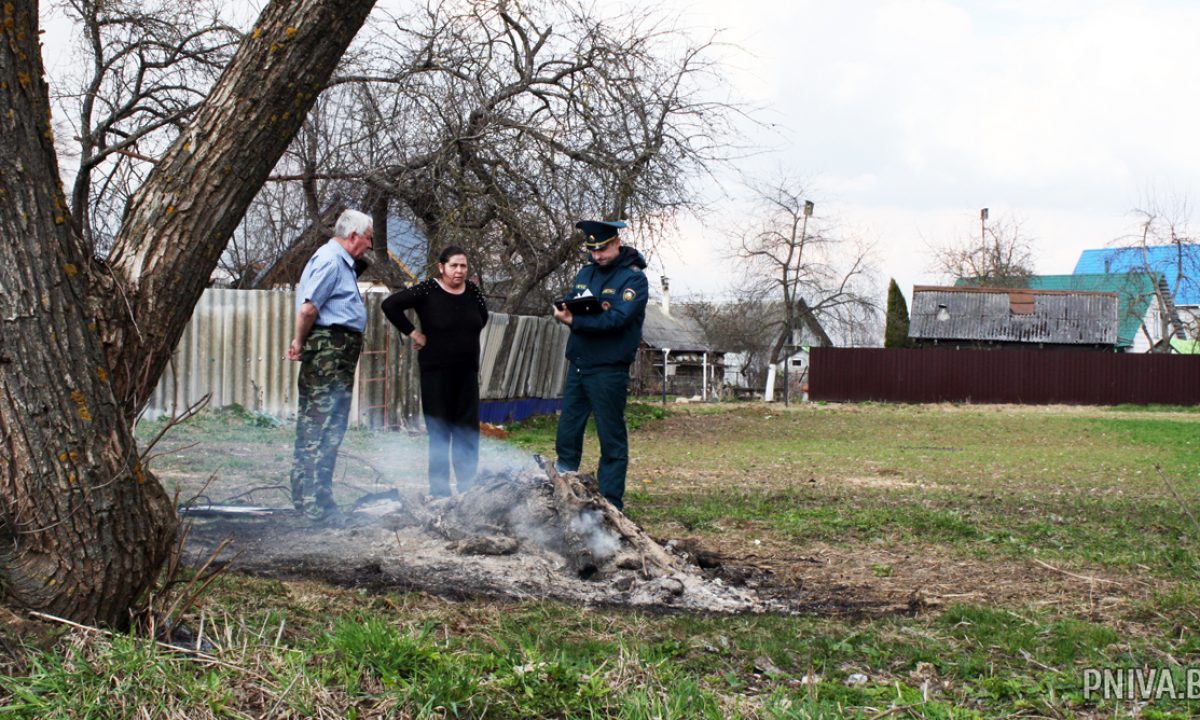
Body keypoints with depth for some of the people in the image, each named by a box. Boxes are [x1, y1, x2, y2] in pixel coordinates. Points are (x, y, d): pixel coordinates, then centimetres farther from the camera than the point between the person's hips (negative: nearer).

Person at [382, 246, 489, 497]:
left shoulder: (472, 291, 4)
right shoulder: (427, 291, -10)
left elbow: (482, 317, 22)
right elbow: (390, 305, -14)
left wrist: (466, 337, 11)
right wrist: (413, 333, -12)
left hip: (467, 371, 5)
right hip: (436, 371, -5)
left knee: (469, 429, 8)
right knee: (439, 429, 0)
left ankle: (468, 486, 16)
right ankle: (439, 490, 6)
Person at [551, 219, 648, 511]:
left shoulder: (633, 278, -7)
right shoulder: (586, 273, 15)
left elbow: (617, 319, -19)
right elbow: (565, 304, 14)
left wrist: (575, 321, -21)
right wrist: (564, 309, -11)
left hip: (608, 370, -7)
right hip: (577, 366, 7)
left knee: (612, 438, 0)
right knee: (567, 433, 10)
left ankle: (611, 504, 5)